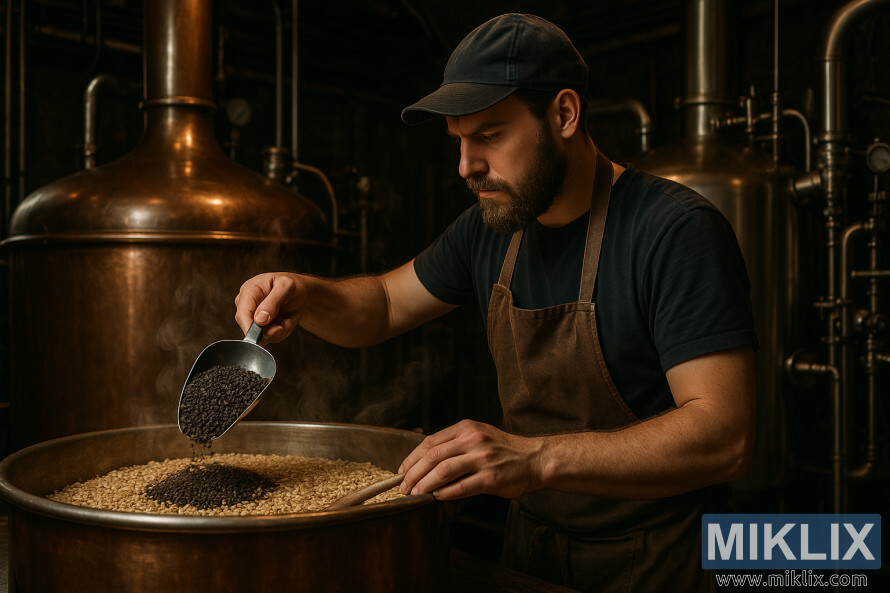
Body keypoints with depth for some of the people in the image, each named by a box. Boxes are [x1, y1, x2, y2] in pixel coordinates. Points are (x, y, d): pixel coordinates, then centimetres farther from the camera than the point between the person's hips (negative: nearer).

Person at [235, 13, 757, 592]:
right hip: (531, 542, 6)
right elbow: (384, 305, 10)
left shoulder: (677, 230, -23)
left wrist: (538, 458, -40)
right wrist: (304, 296, -12)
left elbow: (724, 437, -29)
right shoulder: (490, 228, -1)